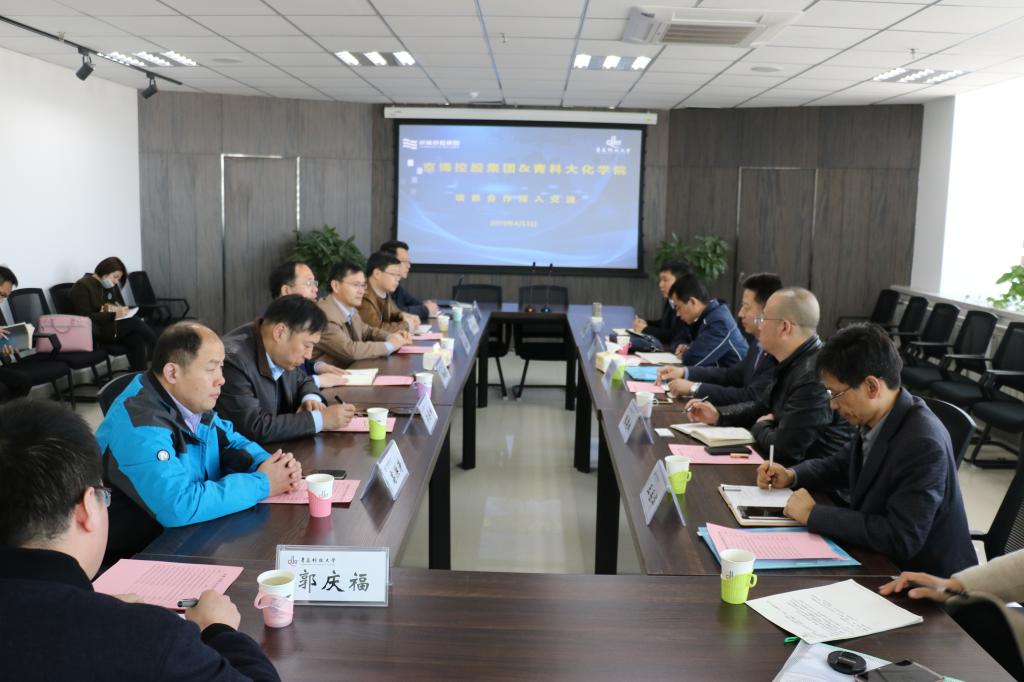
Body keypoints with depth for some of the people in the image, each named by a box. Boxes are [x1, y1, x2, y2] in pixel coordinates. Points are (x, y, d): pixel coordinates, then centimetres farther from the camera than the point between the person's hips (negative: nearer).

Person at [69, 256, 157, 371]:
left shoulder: (111, 286, 15)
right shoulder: (82, 287, -10)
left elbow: (121, 305, 23)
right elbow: (85, 318, -18)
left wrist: (123, 310, -2)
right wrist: (114, 315, -26)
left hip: (112, 326, 8)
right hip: (95, 333, -7)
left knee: (136, 339, -24)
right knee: (134, 322, -25)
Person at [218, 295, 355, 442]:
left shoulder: (280, 354, -3)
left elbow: (303, 380, 16)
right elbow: (255, 428, -25)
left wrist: (311, 398, -5)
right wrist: (320, 419, -21)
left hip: (278, 447, 7)